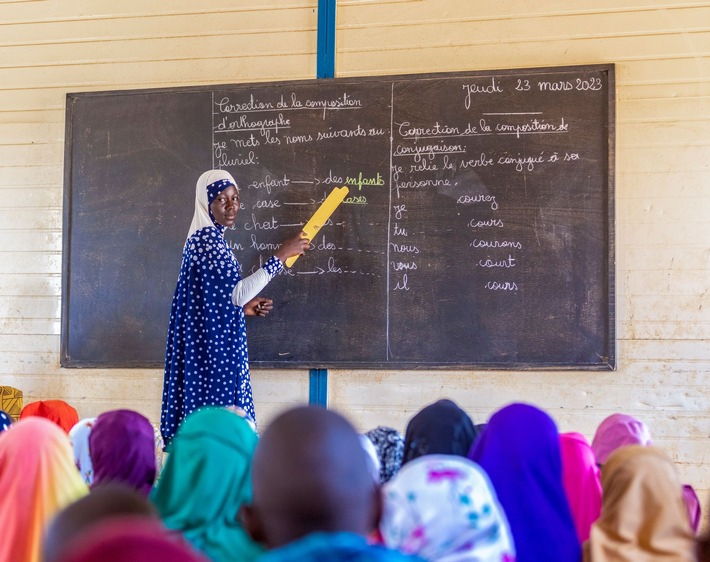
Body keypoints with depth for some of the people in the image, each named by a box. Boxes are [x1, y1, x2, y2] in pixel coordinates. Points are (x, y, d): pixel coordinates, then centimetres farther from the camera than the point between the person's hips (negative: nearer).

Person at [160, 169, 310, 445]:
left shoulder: (208, 237, 15)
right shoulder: (206, 239, -15)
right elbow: (237, 292, -21)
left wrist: (244, 307, 12)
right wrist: (281, 255, -19)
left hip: (207, 342, 10)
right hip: (215, 345, -10)